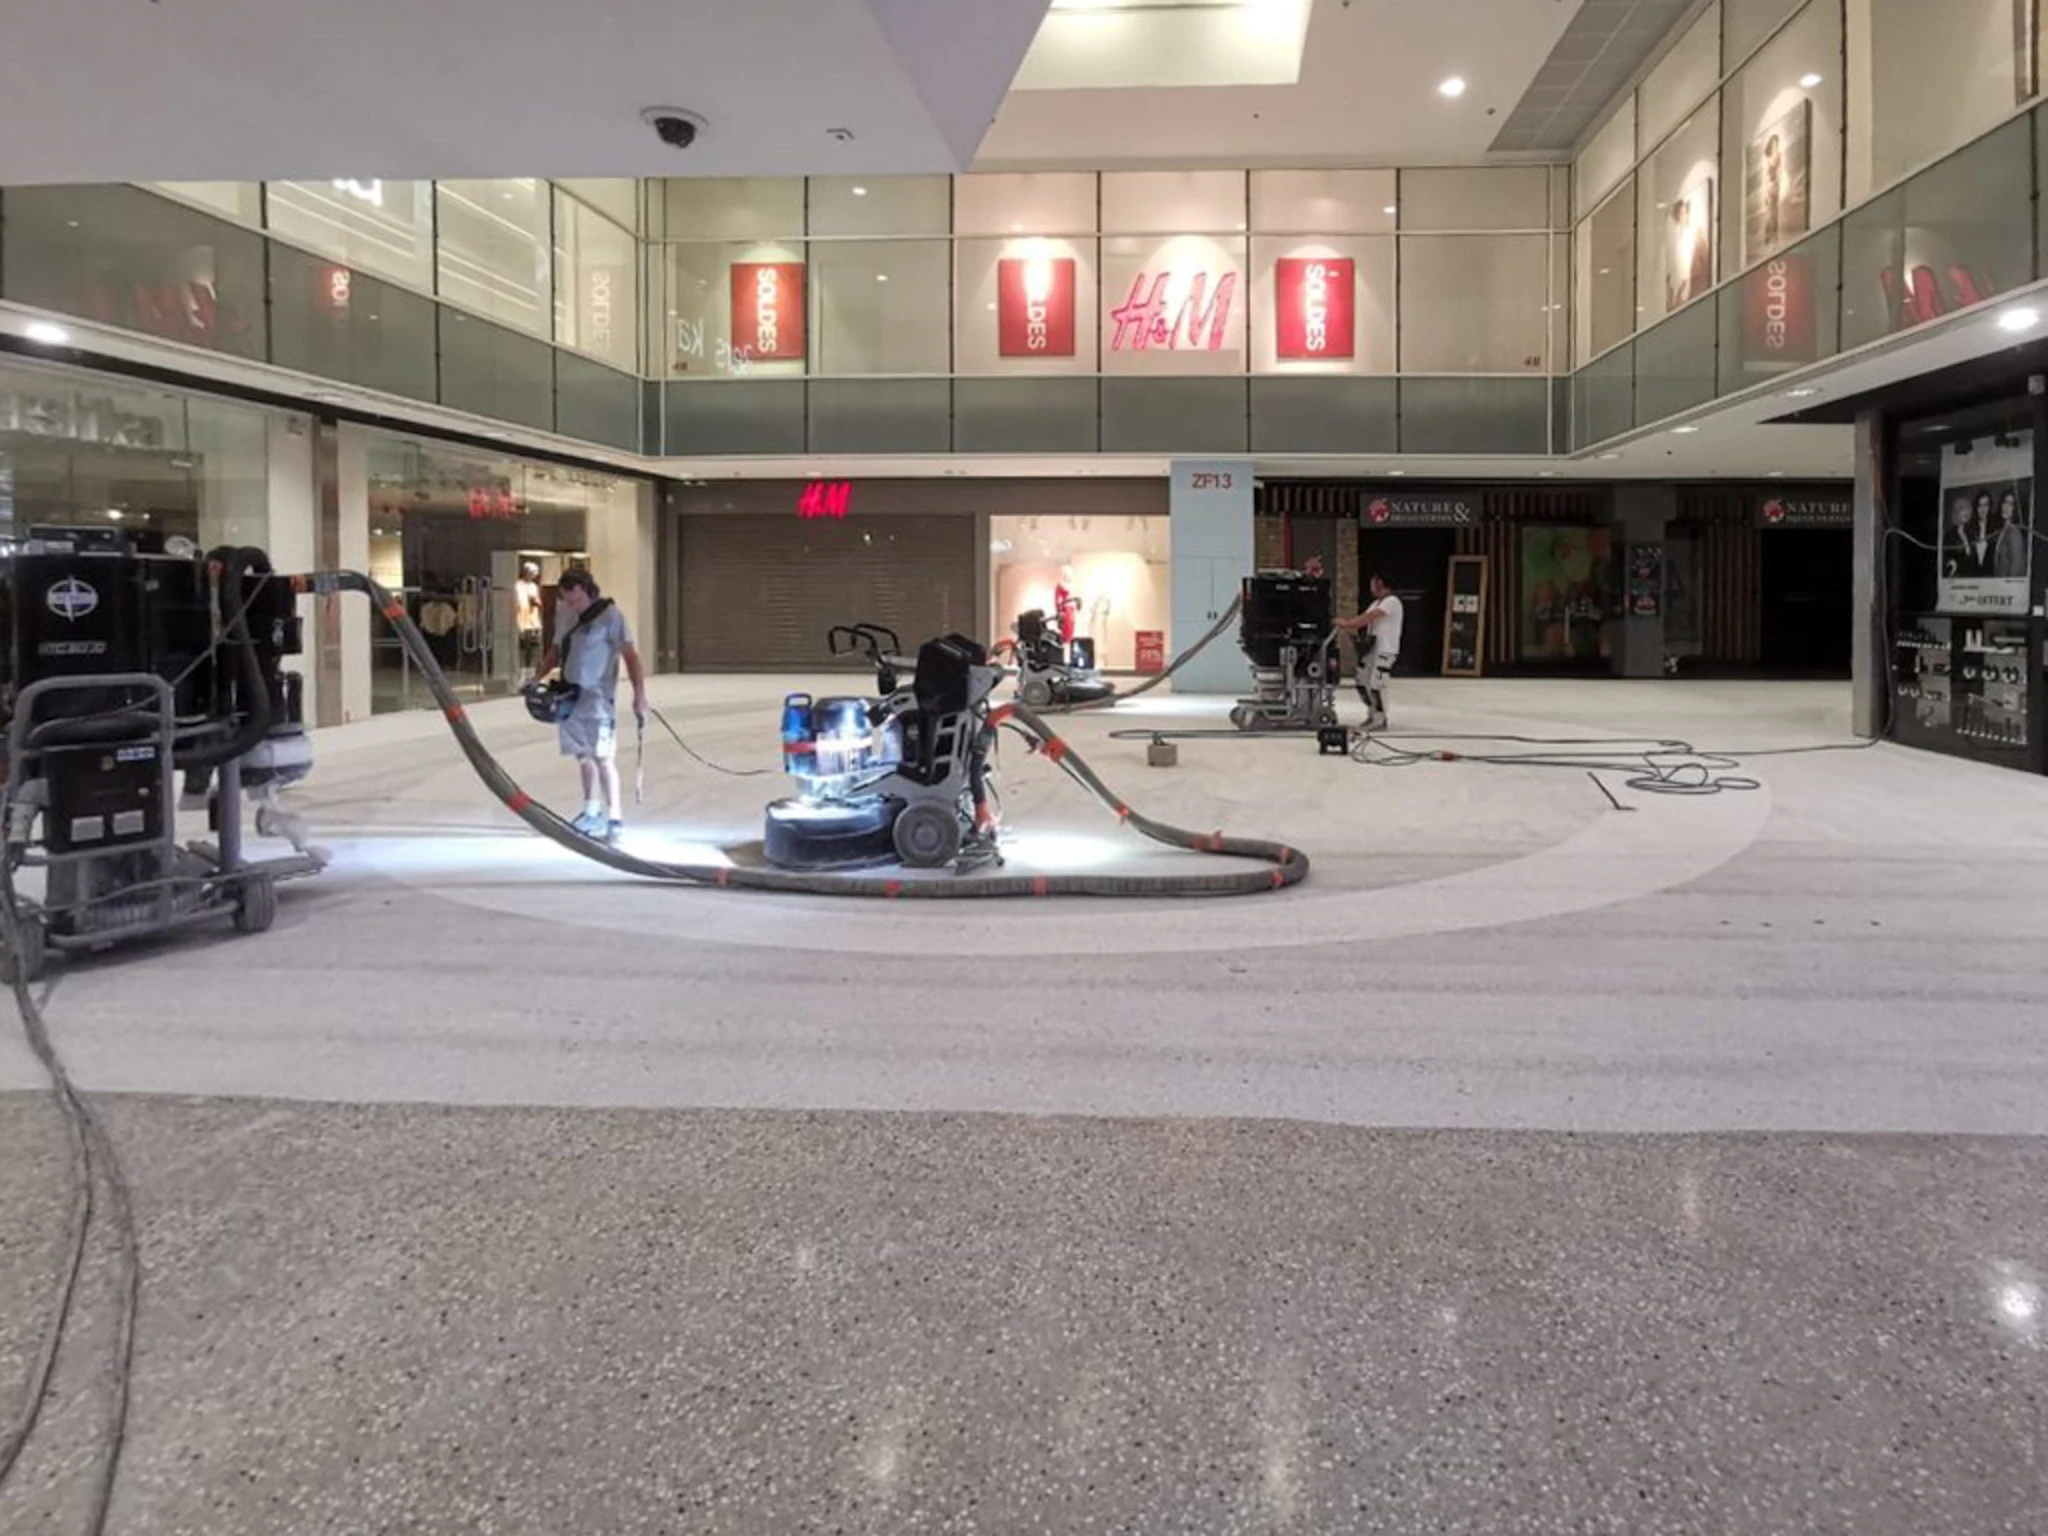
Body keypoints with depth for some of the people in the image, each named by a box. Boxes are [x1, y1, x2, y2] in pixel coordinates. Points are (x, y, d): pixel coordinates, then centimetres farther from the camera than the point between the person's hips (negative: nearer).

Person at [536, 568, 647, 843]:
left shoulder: (610, 617, -10)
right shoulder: (564, 615, 10)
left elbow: (631, 656, -15)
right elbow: (556, 650, 23)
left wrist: (639, 696, -23)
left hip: (597, 697, -6)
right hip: (570, 696, 6)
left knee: (603, 757, -9)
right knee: (583, 756, 11)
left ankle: (615, 817, -6)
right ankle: (592, 813, 22)